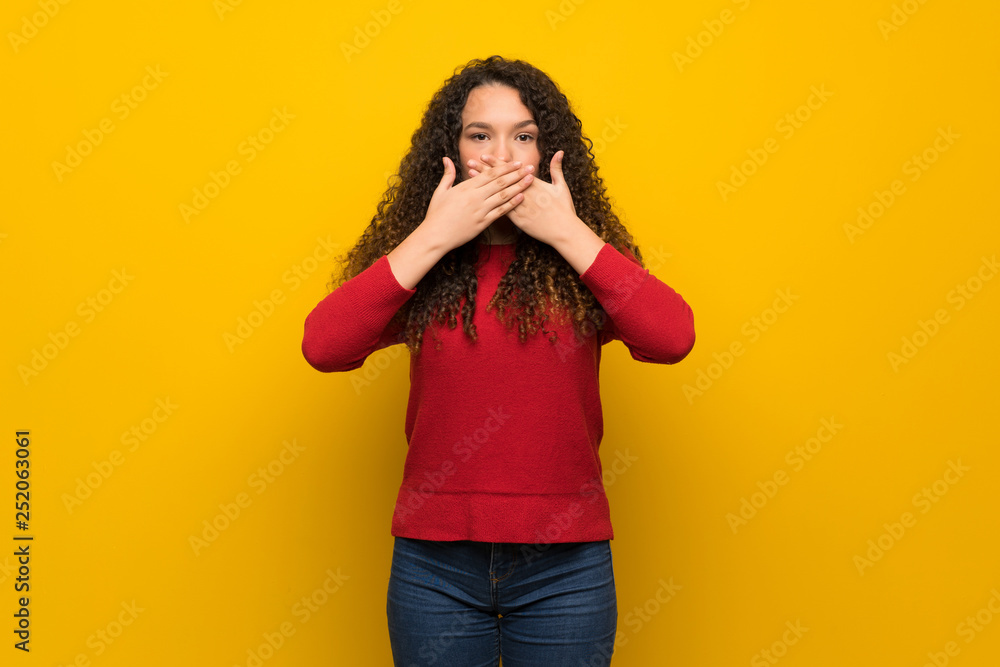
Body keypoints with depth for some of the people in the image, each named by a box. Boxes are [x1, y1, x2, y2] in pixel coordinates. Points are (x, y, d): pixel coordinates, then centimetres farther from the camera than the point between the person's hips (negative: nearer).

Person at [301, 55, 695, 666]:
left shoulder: (585, 258, 0)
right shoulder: (415, 260, 0)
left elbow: (673, 338, -17)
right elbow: (323, 347, -16)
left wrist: (569, 232, -14)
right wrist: (433, 237, -15)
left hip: (565, 564, 0)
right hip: (435, 562, 0)